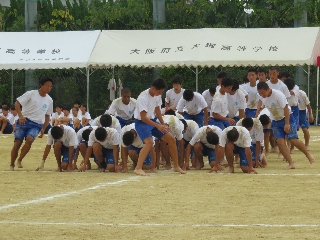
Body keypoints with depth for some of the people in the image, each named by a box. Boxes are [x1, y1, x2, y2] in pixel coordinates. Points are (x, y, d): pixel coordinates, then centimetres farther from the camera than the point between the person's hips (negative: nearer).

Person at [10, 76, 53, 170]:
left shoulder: (49, 100, 9)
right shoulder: (31, 94, -5)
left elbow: (47, 116, 21)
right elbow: (17, 103, -5)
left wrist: (43, 128, 10)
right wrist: (20, 116, -19)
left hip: (36, 125, 2)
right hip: (24, 121, -2)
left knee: (29, 139, -27)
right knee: (17, 143, -10)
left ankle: (19, 160, -10)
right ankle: (12, 165, 10)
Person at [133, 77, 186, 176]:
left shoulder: (157, 96, -2)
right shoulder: (143, 98, -27)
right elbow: (143, 117, -29)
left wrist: (163, 124, 4)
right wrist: (158, 126, -33)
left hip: (152, 121, 8)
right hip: (141, 122, -8)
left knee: (171, 139, 5)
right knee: (149, 142, -32)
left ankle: (176, 166, 18)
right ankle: (138, 168, -33)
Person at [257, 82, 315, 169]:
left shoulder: (278, 95, -23)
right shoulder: (263, 98, -5)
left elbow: (286, 109, -24)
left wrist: (287, 124, -27)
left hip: (287, 119, -5)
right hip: (275, 122, 5)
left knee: (293, 140, -12)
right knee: (279, 141, -13)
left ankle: (308, 155, 12)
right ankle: (291, 163, -12)